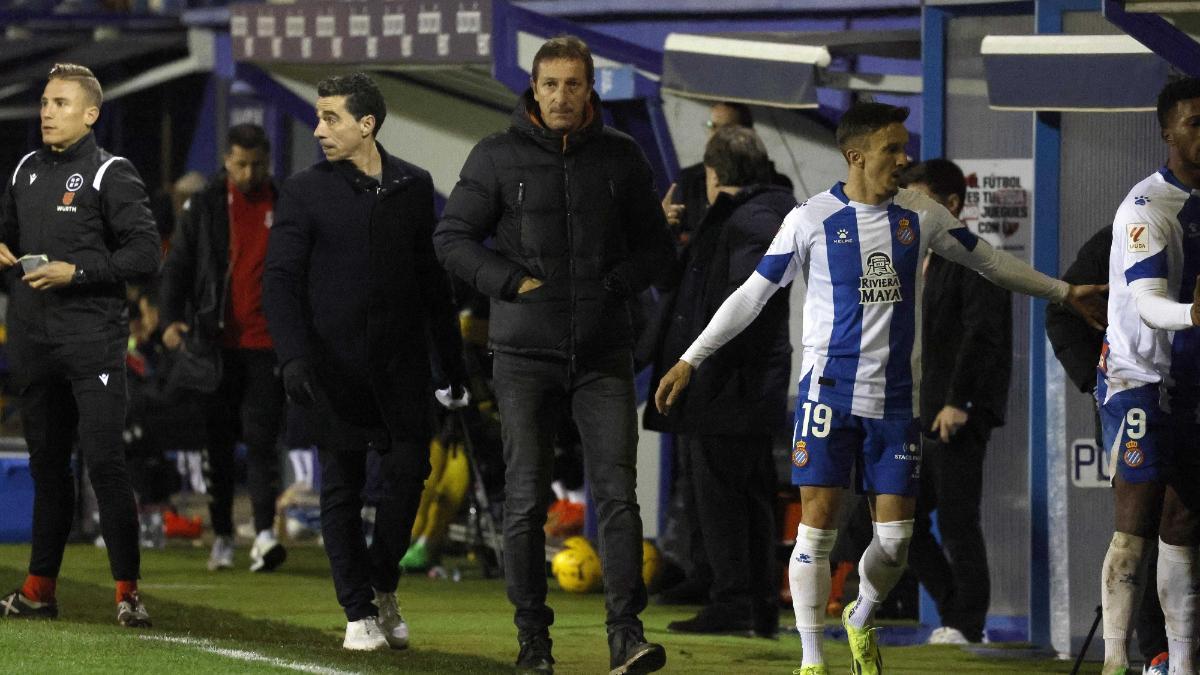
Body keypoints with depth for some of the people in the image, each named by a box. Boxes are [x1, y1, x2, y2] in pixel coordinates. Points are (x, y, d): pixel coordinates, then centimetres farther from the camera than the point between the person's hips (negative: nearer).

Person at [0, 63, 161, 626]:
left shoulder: (112, 175, -5)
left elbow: (145, 253, -11)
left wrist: (76, 272, -17)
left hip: (92, 340, -6)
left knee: (105, 462, -10)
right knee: (46, 463, 12)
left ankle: (127, 589, -6)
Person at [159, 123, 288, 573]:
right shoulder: (205, 205, 5)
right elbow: (178, 264, 4)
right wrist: (172, 319, -10)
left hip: (267, 345, -1)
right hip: (215, 342, 1)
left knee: (261, 438, -10)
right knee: (217, 442, 6)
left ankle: (264, 535, -17)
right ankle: (222, 536, 14)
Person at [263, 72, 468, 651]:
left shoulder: (413, 187, 9)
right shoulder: (304, 192, 2)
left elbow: (433, 279, 14)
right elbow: (281, 278, -4)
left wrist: (453, 360, 13)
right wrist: (293, 355, -19)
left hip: (401, 362, 2)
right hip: (334, 362, -2)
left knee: (407, 470, -5)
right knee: (342, 486, 0)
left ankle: (382, 585, 18)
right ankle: (359, 612, 6)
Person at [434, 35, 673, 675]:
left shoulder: (621, 157, 6)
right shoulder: (497, 157, 0)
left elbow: (655, 244, 13)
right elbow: (453, 236, 2)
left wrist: (613, 285, -5)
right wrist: (512, 282, -10)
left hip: (604, 355, 1)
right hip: (526, 355, -1)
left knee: (617, 492, -8)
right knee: (526, 501, 1)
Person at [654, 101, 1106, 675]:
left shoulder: (922, 216, 4)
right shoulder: (812, 220, -4)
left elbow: (987, 261, 19)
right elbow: (753, 294, 1)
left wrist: (1063, 293, 24)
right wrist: (690, 360, -1)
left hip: (897, 399, 3)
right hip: (829, 391, -3)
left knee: (895, 538, 1)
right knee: (817, 525, -9)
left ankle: (861, 622, 31)